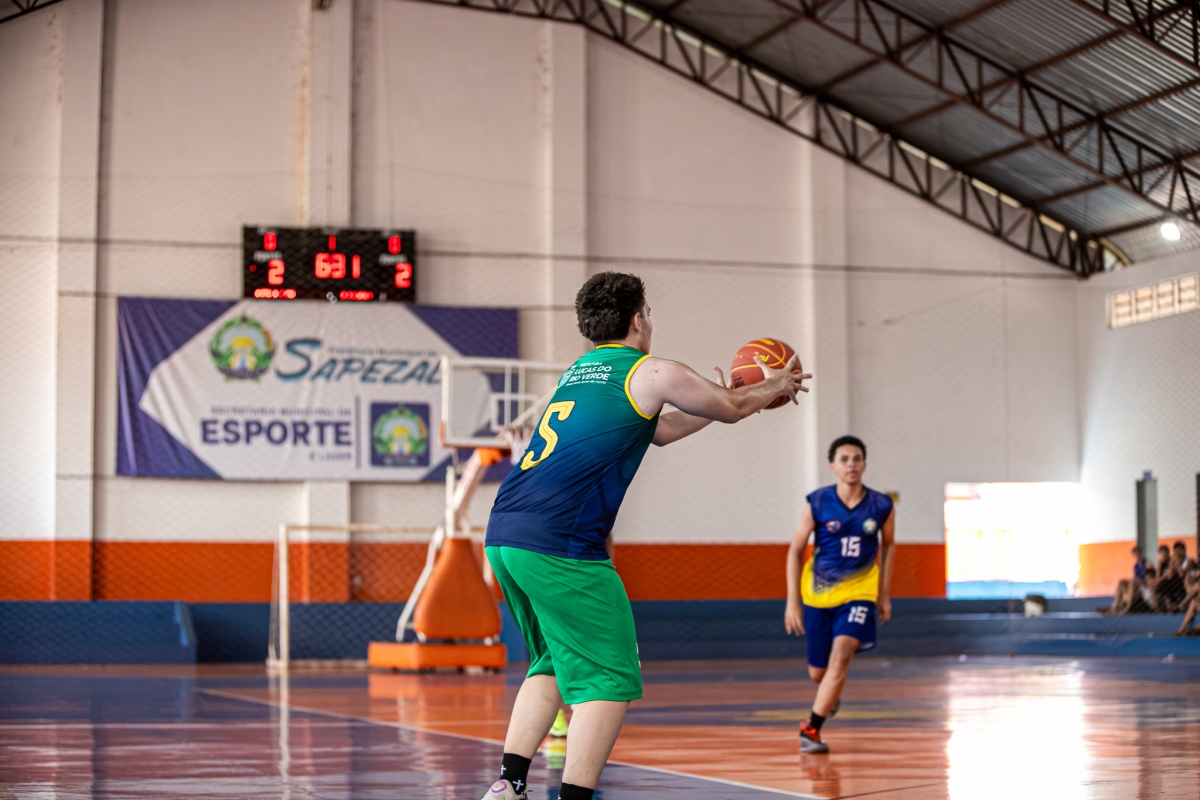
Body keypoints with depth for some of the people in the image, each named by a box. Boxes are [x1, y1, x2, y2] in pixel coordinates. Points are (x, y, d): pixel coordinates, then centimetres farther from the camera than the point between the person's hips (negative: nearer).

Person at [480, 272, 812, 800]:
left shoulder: (576, 373, 25)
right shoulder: (650, 373, 2)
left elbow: (661, 430, 38)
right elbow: (732, 410, 16)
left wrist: (732, 397, 47)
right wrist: (774, 386, 36)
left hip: (503, 536, 9)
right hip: (561, 544, -8)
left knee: (556, 665, 22)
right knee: (609, 680, -2)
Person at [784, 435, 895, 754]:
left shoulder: (882, 507, -9)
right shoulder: (817, 504, -12)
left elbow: (888, 546, 10)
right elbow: (795, 551, -4)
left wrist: (884, 593, 9)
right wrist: (792, 602, -8)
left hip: (859, 593, -1)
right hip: (818, 595, 1)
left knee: (840, 656, -23)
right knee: (817, 672, 11)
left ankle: (811, 729, -13)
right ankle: (830, 694, 49)